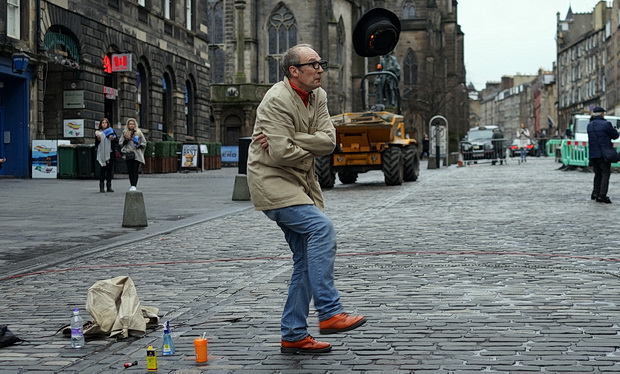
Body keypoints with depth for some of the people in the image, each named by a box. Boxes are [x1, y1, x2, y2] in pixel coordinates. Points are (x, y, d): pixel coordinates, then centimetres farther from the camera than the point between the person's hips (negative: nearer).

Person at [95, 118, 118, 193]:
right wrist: (98, 138, -14)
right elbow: (96, 144, 4)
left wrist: (113, 138, -10)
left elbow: (117, 141, 9)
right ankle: (101, 187, -2)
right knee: (103, 169, -5)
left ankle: (109, 186, 11)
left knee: (110, 169, 4)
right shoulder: (98, 133, 7)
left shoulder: (111, 131, 12)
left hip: (110, 153, 2)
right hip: (102, 154, -2)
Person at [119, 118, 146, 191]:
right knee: (130, 170, -1)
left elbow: (144, 143, 10)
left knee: (135, 170, -9)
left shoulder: (139, 133, 7)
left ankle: (134, 185, -12)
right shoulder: (124, 133, 11)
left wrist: (139, 145, -9)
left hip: (137, 154, -1)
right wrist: (125, 140, -8)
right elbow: (121, 143, 12)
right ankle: (132, 185, 5)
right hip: (128, 154, 1)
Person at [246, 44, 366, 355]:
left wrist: (291, 140, -15)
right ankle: (330, 313, -25)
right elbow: (281, 152, -23)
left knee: (307, 261, 7)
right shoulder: (277, 100, -15)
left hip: (301, 184, 9)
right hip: (272, 181, -9)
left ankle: (294, 336, 13)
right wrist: (309, 152, -4)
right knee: (321, 227, -26)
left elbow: (328, 140, -3)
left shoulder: (318, 96, 10)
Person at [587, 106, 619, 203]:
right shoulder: (606, 124, -11)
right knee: (605, 174, -3)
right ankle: (602, 195, -13)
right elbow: (615, 136, -2)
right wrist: (615, 130, 21)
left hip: (593, 154, 6)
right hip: (604, 154, -6)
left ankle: (595, 193, 12)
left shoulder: (589, 125, 7)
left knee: (598, 174, 17)